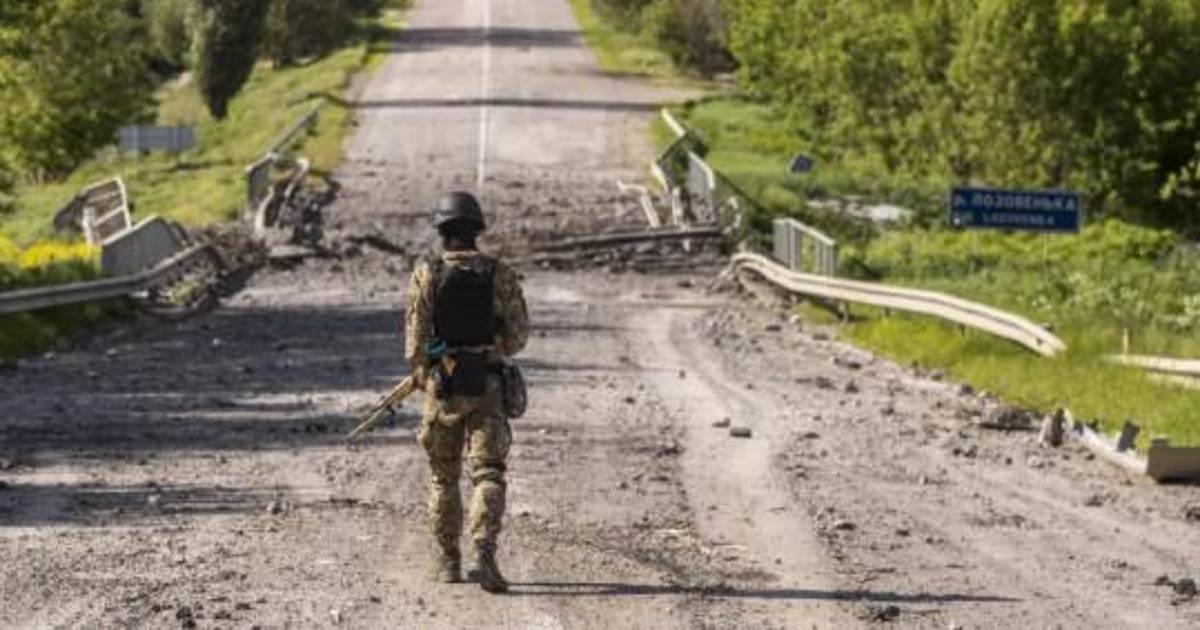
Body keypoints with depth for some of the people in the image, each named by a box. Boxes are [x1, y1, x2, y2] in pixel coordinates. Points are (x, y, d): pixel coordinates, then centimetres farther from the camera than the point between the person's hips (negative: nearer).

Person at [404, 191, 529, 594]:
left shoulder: (426, 275, -5)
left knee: (443, 476, 15)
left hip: (442, 387, 0)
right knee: (488, 474, -3)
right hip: (487, 388, 0)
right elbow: (518, 335, 1)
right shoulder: (500, 275, -3)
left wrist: (421, 377, 7)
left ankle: (447, 560, 21)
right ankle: (485, 551, -24)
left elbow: (416, 337, -8)